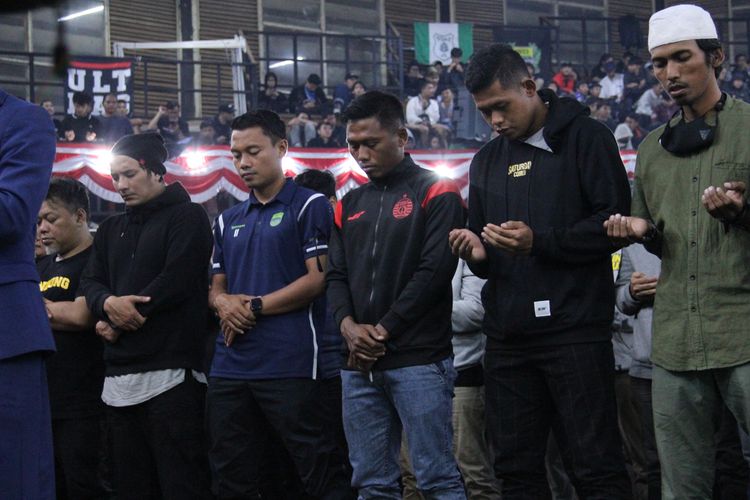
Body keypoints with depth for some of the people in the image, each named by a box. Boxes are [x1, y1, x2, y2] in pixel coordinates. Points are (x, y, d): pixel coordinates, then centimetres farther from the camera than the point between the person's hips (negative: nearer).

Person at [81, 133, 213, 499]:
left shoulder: (187, 217, 1)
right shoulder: (110, 229, 23)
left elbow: (177, 280, -11)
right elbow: (90, 283, 13)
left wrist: (118, 323, -6)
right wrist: (109, 303, -12)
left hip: (170, 372, -7)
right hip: (119, 376, 7)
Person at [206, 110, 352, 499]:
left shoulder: (309, 206, 0)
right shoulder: (228, 221, 20)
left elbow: (318, 278, -9)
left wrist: (254, 307, -10)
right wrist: (225, 303, -3)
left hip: (290, 364, -7)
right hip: (230, 366, 7)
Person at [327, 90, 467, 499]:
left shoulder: (436, 193, 0)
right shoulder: (350, 205, 19)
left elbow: (435, 270, -10)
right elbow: (336, 275, 14)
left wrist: (383, 330, -10)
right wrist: (348, 325, -7)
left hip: (419, 359, -6)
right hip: (359, 364, 6)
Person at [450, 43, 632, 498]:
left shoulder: (585, 138, 0)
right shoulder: (487, 161, 19)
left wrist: (540, 241, -17)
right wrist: (477, 253, 0)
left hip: (574, 329, -6)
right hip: (508, 336, 6)